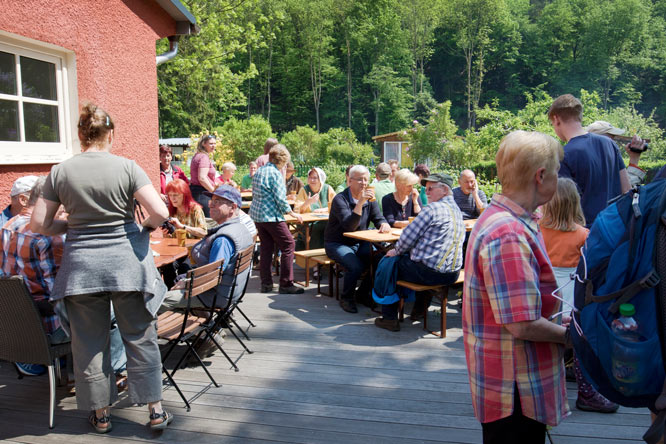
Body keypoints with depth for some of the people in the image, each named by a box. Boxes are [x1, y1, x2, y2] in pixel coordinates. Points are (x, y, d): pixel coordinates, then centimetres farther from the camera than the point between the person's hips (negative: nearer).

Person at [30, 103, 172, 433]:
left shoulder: (59, 172, 0)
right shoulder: (127, 167, -6)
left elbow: (39, 225, 1)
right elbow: (160, 213, -14)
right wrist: (147, 227, 6)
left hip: (81, 266, 1)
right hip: (126, 262, -1)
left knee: (89, 341, 14)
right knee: (140, 337, 10)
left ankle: (100, 414, 27)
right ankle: (155, 410, 18)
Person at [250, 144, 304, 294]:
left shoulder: (259, 171, 12)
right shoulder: (275, 173, -13)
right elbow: (280, 199, -17)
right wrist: (291, 213, -3)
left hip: (257, 215, 9)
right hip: (271, 216, -9)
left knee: (266, 247, 13)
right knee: (288, 245, -2)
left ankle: (266, 283, 15)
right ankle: (286, 284, -1)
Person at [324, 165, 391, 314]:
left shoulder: (370, 199, 6)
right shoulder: (340, 199, -16)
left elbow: (378, 218, 1)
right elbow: (349, 226, -27)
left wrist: (384, 224, -23)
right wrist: (360, 203, -37)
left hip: (359, 243, 6)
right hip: (337, 244, -6)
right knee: (356, 266, -31)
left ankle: (363, 293, 4)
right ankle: (346, 298, -4)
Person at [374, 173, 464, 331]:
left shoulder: (433, 208, -14)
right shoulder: (456, 210, 15)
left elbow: (409, 235, -13)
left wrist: (396, 251, 6)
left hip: (430, 272, -9)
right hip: (452, 273, 9)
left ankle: (389, 318, 15)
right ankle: (420, 309, 43)